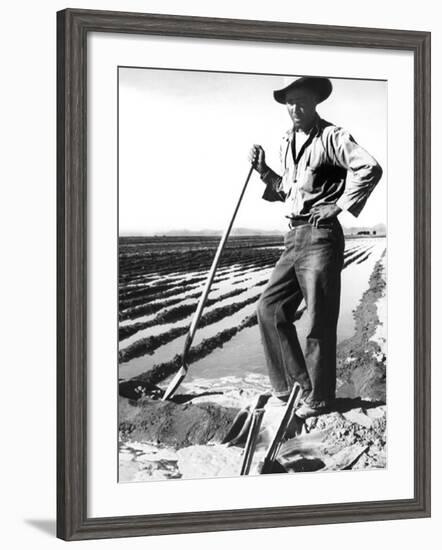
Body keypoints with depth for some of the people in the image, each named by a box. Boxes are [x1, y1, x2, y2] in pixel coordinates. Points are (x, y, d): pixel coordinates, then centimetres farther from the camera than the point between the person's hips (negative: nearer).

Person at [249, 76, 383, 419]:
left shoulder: (331, 137, -10)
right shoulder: (288, 142, 16)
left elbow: (370, 169, -23)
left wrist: (339, 206, -18)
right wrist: (264, 171, 11)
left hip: (321, 236, -9)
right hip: (294, 237, 9)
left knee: (319, 322, -3)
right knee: (270, 308, 6)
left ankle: (319, 399, 7)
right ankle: (295, 383, 14)